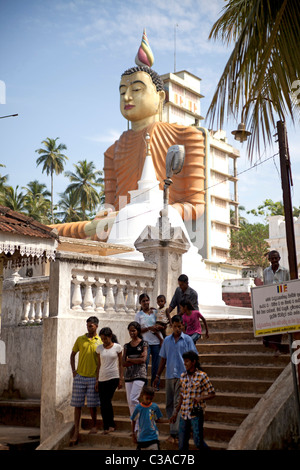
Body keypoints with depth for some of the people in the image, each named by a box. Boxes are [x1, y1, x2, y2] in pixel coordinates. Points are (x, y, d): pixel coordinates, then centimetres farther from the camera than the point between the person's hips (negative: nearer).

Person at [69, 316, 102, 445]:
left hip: (93, 377, -2)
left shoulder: (100, 341, 0)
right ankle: (76, 432, 9)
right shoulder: (80, 339, 5)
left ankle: (94, 425, 26)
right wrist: (73, 370, 6)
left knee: (92, 404, 3)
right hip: (79, 376, 2)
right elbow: (73, 354, 16)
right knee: (77, 404, 3)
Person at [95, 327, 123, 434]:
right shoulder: (99, 348, 6)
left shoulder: (117, 347, -1)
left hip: (113, 377, -3)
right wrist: (97, 380, 9)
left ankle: (111, 425, 4)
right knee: (102, 404, 2)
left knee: (107, 401, -13)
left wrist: (121, 379, -1)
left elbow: (120, 364, 3)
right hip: (102, 378, 3)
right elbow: (99, 365, 12)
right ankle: (106, 427, 13)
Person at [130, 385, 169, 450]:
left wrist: (168, 420, -12)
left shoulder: (155, 407, -7)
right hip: (141, 437, 1)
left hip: (153, 436, -1)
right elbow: (133, 420, 5)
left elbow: (158, 420, 3)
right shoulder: (138, 408, -8)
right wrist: (133, 434, 8)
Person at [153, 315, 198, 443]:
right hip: (169, 376, 4)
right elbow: (163, 359, 16)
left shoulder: (187, 340, 2)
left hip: (182, 376, -4)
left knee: (178, 404, -9)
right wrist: (157, 376, 13)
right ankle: (175, 429, 16)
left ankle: (174, 433, -10)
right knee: (169, 404, 6)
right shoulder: (167, 340, 11)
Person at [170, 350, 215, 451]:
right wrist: (176, 412, 16)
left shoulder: (202, 376, -7)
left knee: (198, 442, -6)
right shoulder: (183, 376, 9)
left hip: (196, 413, -5)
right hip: (184, 413, 5)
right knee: (182, 444, 5)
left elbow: (212, 394, -3)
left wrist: (201, 398, -21)